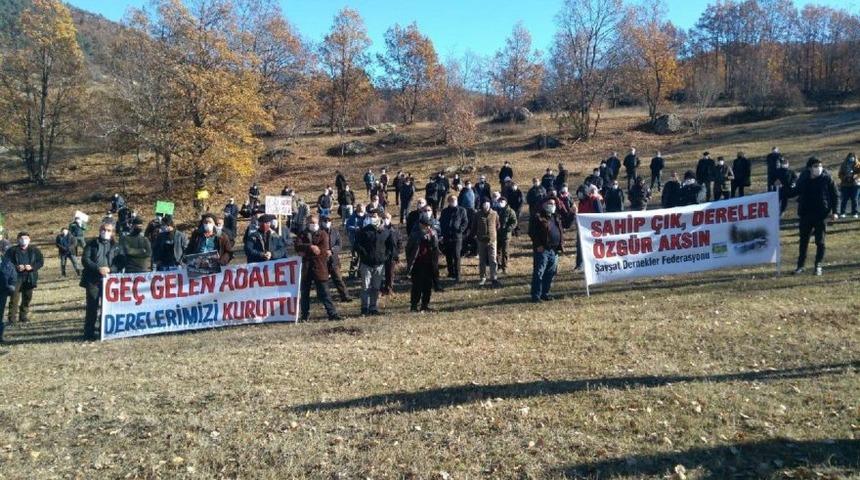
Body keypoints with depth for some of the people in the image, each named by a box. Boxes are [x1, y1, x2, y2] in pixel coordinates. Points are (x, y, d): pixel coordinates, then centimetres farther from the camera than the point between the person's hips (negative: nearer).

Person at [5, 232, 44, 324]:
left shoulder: (35, 250, 6)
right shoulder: (12, 250, 1)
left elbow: (41, 262, 4)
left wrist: (32, 267, -13)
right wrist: (16, 267, -18)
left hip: (30, 278, 2)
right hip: (16, 278, -2)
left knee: (27, 298, 10)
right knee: (15, 298, -8)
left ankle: (24, 317, 21)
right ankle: (13, 318, -5)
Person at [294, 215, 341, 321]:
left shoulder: (323, 234, 5)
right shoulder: (302, 234, 10)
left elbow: (325, 249, -10)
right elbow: (298, 247, -8)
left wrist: (306, 251, -11)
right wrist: (311, 247, -22)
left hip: (319, 267, -2)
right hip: (305, 268, 2)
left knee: (324, 292, -1)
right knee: (304, 293, 9)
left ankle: (332, 314, 1)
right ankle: (304, 316, 17)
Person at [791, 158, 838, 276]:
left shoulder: (827, 179, -3)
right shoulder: (803, 181, 2)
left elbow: (834, 195, -1)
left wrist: (834, 211, -6)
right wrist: (780, 187, 3)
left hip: (821, 215, -2)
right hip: (805, 215, 2)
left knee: (820, 242, 4)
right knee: (803, 241, 9)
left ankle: (818, 266, 15)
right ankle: (800, 265, 18)